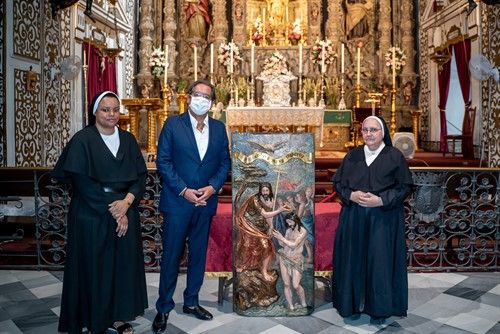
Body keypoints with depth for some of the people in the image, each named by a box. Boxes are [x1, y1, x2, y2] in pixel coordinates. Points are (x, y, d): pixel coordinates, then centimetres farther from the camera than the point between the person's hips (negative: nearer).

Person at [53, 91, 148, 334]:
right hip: (92, 216, -4)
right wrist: (111, 208, -12)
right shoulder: (82, 140, -6)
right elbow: (81, 182, -11)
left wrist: (127, 201, -12)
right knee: (94, 267, 4)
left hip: (126, 212, 4)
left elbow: (141, 175, 4)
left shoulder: (127, 139, 8)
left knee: (123, 265, 8)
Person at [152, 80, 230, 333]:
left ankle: (191, 302, 30)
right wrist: (183, 190, -14)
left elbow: (224, 162, 7)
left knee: (198, 255, 13)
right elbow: (163, 162, -7)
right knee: (171, 256, 4)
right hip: (177, 201, -3)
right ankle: (164, 307, 19)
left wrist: (212, 187, -9)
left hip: (206, 202, 4)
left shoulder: (219, 128, 7)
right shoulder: (173, 124, -3)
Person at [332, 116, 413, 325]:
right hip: (353, 218, 3)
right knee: (354, 260, 8)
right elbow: (338, 182, 8)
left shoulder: (395, 156, -3)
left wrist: (381, 200, -16)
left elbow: (405, 187, -3)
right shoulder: (352, 156, 6)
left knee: (380, 261, 4)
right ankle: (354, 304, 24)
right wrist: (351, 195, -12)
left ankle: (379, 310, 20)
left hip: (383, 219, -3)